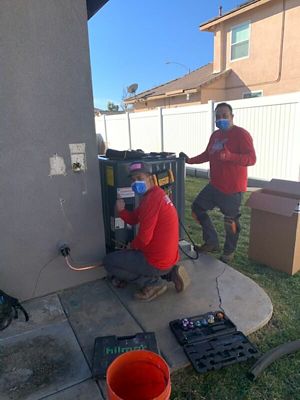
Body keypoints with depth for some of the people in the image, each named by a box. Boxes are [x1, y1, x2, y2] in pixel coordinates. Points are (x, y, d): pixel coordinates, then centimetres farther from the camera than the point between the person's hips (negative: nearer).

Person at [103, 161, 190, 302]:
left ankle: (151, 283, 0)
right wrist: (121, 210, -8)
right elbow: (133, 219, 13)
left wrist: (131, 246, -3)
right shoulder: (153, 194, 9)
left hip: (157, 262, -9)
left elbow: (144, 238, -25)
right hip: (168, 258, 9)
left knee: (108, 261, 4)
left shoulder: (152, 198, -23)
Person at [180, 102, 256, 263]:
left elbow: (252, 158, -22)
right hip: (214, 185, 8)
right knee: (197, 208, 11)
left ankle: (229, 252, 26)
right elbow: (207, 154, 24)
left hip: (232, 188, -8)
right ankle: (212, 242, 22)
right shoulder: (215, 135, 11)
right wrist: (190, 160, 12)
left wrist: (229, 156, -36)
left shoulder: (241, 134, -13)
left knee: (230, 221, 4)